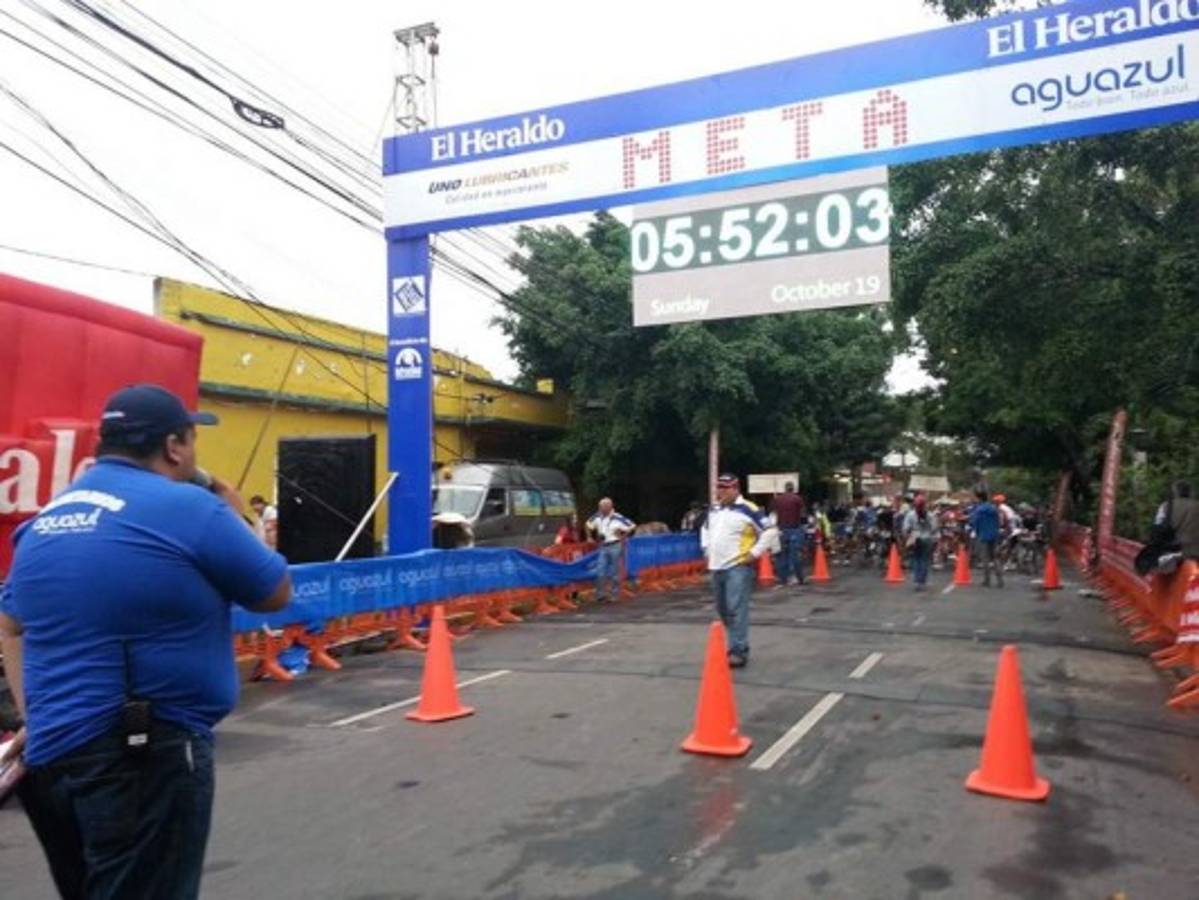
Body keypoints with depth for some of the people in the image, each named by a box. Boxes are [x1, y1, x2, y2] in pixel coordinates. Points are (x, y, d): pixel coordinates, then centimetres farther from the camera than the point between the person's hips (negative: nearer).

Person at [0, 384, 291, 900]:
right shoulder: (189, 507, -15)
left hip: (52, 751, 8)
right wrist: (238, 521, 10)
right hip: (150, 754, -8)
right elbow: (276, 594, -4)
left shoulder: (46, 518, 9)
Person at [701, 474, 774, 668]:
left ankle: (738, 651, -10)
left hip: (738, 567, -8)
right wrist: (707, 550, 20)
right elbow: (706, 529, 31)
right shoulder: (713, 509, 12)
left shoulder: (748, 510, -10)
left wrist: (754, 553, -11)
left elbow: (768, 532, -9)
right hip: (717, 567, 8)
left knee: (736, 609, -13)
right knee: (722, 609, 14)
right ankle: (739, 644, 29)